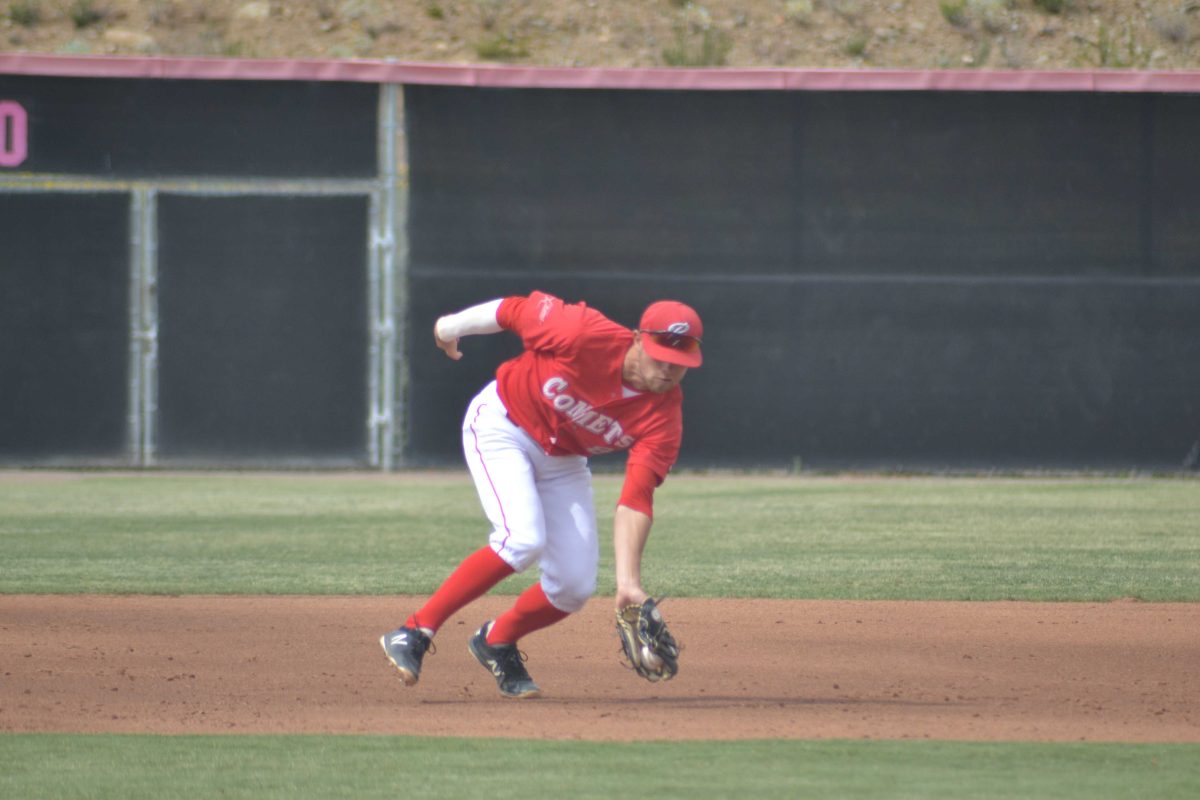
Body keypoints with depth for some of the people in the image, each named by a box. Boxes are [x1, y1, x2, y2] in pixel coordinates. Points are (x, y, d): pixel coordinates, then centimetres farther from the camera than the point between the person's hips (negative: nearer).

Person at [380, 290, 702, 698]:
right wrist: (452, 326, 1)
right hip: (502, 427, -5)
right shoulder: (588, 337, -31)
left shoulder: (664, 417, -21)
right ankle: (416, 631, -21)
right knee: (523, 538, -28)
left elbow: (635, 501, -25)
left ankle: (497, 642, 27)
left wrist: (628, 581, -34)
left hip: (563, 461, 5)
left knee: (575, 585, -2)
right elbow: (515, 310, -15)